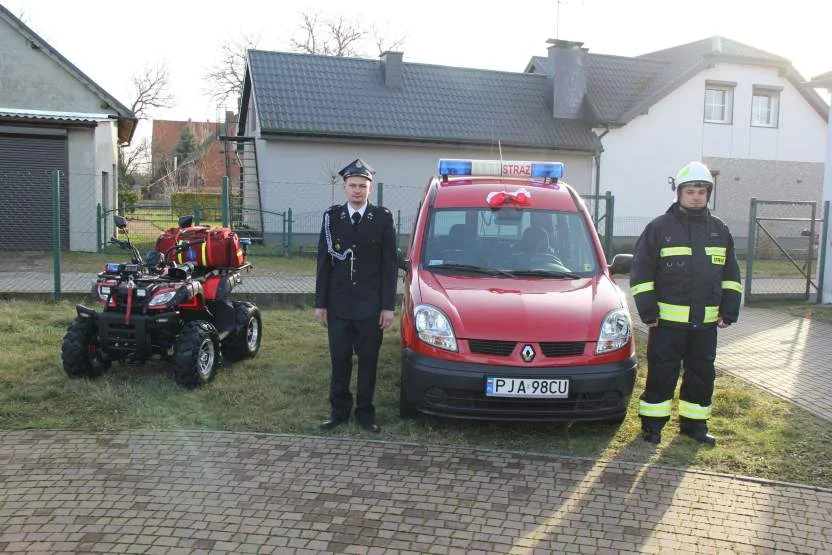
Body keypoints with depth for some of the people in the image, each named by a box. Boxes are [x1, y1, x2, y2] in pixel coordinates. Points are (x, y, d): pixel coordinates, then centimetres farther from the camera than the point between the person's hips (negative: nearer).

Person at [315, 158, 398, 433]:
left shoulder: (383, 218, -2)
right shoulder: (332, 216, 2)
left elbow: (390, 265, -2)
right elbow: (323, 262, 3)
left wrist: (388, 306, -6)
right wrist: (320, 303, 1)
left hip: (370, 305, -1)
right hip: (338, 304, 1)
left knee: (368, 361, 9)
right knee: (339, 360, 10)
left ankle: (365, 412, 21)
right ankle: (339, 410, 23)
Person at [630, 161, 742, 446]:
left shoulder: (719, 230, 10)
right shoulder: (659, 228, -3)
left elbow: (731, 274, 17)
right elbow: (641, 271, -4)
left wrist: (728, 310, 8)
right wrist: (648, 311, -10)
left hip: (706, 321, 5)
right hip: (667, 320, -4)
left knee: (702, 374, 12)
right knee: (661, 374, 1)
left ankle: (694, 423, 27)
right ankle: (652, 424, 14)